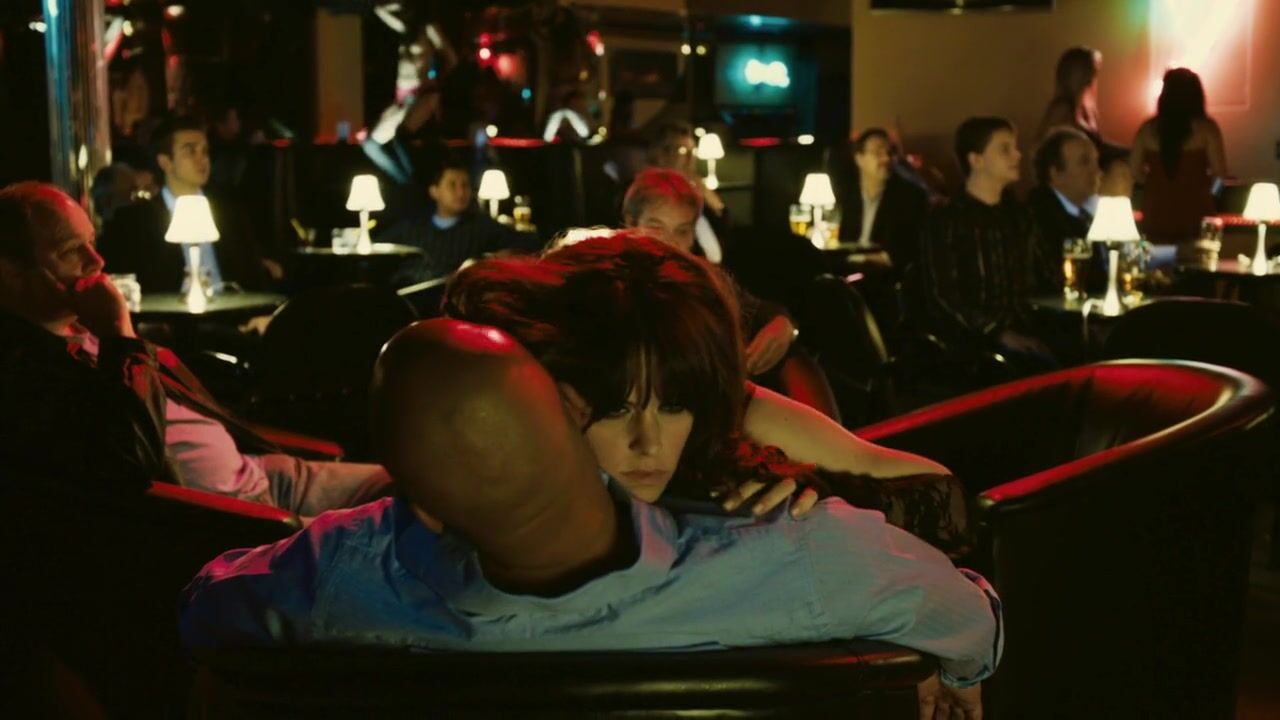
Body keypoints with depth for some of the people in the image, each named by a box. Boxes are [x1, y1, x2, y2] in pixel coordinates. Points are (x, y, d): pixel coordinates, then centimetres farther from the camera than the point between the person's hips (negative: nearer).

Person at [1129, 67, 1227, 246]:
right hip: (1194, 214, -3)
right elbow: (1219, 173, -8)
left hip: (1157, 214, 3)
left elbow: (1135, 172, 4)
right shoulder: (1206, 128, -6)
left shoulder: (1148, 128, 1)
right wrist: (1198, 179, 11)